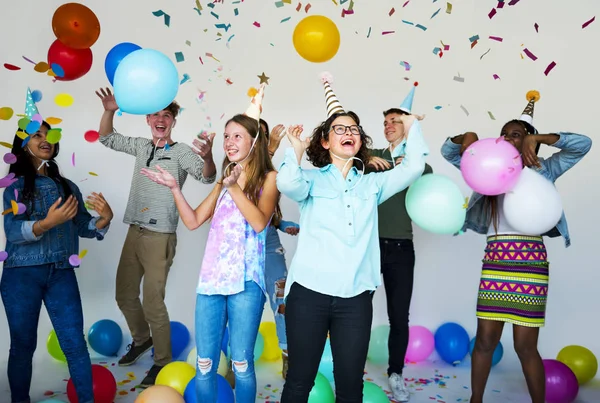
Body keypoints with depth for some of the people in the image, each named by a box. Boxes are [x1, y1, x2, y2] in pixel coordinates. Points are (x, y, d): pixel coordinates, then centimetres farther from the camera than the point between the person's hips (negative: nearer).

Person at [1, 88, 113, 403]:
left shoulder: (67, 186, 9)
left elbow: (83, 226, 7)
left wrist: (104, 218, -14)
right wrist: (47, 222, -29)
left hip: (61, 274, 2)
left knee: (75, 343, 2)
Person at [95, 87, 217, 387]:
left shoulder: (181, 151, -8)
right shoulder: (141, 146, 9)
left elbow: (207, 177, -21)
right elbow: (106, 138, 20)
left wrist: (207, 157, -44)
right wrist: (109, 111, 2)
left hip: (160, 237, -6)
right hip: (134, 232, 7)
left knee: (153, 302, -4)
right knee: (125, 296, 18)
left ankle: (162, 362, 13)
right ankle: (142, 339, 41)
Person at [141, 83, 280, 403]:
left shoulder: (268, 177, 1)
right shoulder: (224, 179, 18)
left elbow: (259, 222, -14)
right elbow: (193, 221, 12)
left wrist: (234, 187, -22)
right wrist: (174, 188, 1)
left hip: (245, 281, -5)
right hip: (211, 279, 5)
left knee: (241, 362, 4)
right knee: (205, 363, 10)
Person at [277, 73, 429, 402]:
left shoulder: (371, 184, 15)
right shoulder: (311, 179, 5)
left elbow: (413, 168, 5)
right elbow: (286, 184, -16)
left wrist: (412, 127, 8)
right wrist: (297, 150, -6)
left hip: (356, 297, 3)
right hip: (309, 291, -2)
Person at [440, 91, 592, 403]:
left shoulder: (541, 171, 7)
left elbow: (582, 144, -2)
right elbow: (448, 152, 17)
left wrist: (537, 138, -9)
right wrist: (467, 136, -3)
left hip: (529, 261, -3)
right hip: (494, 261, 3)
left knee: (525, 346, 1)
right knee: (485, 340, 6)